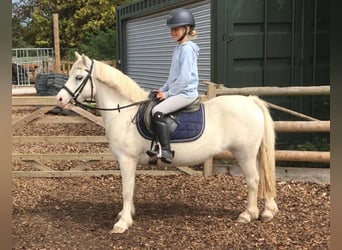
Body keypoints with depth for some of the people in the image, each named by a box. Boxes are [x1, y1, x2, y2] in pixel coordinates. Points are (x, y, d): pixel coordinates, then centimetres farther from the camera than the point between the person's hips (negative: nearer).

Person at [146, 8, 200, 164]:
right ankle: (158, 145, 15)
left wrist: (167, 94, -14)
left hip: (186, 93, -10)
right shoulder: (179, 48, 16)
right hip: (178, 91, 10)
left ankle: (166, 151, -26)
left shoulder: (187, 48, -14)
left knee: (157, 111, -26)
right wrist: (163, 90, 12)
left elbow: (184, 78, -21)